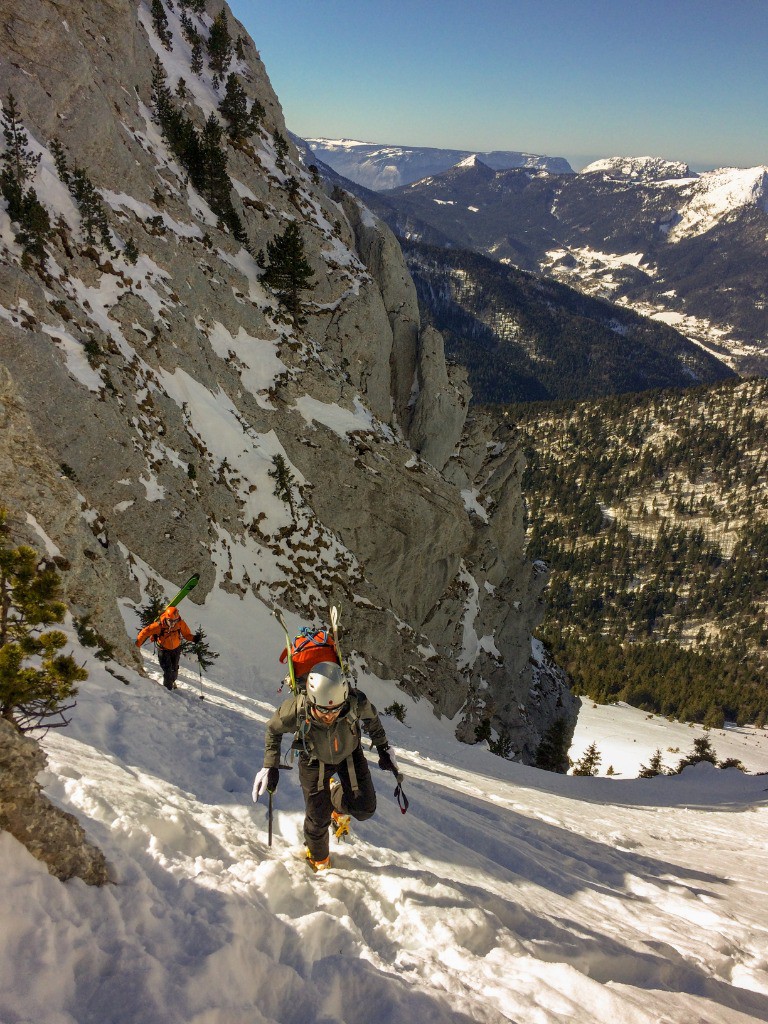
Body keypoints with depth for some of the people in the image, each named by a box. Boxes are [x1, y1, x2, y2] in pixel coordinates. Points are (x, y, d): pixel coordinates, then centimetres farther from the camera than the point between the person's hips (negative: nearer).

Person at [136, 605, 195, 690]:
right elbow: (146, 632, -22)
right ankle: (167, 688, 17)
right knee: (167, 670, -9)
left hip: (176, 649, 3)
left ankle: (172, 681, 52)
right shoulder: (159, 625, -30)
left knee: (174, 669, 20)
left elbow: (186, 633, -11)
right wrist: (137, 644, -22)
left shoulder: (180, 623, -22)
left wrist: (193, 638, -31)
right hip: (163, 650, -3)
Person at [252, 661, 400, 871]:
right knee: (318, 817, 2)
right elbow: (273, 730, -13)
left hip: (349, 754, 1)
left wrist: (383, 748, 0)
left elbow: (371, 718, -10)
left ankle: (337, 801, 31)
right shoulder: (294, 711, -39)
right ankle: (318, 861, 36)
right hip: (315, 759, -1)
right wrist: (270, 767, -13)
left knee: (364, 809, -4)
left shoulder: (357, 703, -38)